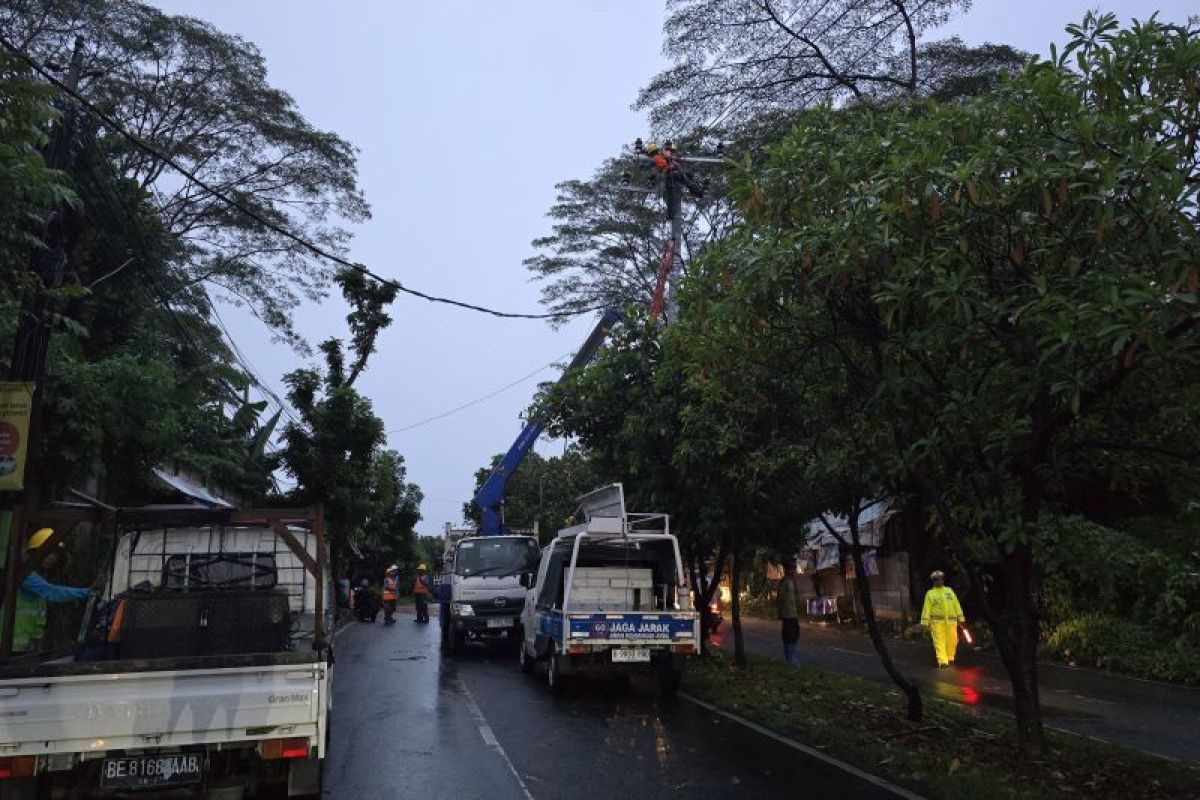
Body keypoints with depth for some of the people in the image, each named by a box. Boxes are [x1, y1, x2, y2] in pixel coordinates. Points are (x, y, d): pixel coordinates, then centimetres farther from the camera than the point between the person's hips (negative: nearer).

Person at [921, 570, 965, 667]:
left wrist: (960, 618, 6)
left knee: (952, 641, 4)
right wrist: (925, 623, -4)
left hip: (951, 621, 2)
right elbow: (926, 609, 2)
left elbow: (956, 605, 13)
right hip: (937, 621, -2)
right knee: (939, 642, -9)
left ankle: (950, 658, 26)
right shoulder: (930, 594, 7)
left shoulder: (949, 591, 15)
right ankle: (942, 661, -12)